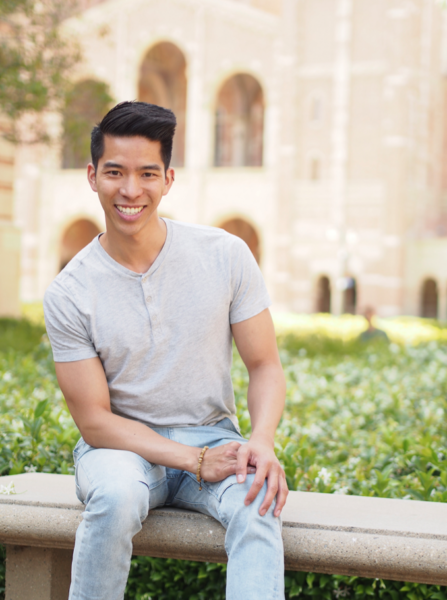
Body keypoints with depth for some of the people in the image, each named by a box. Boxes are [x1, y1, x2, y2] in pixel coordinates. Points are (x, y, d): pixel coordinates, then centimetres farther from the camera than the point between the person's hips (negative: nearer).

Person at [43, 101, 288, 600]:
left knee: (258, 502, -32)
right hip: (122, 445, -1)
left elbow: (265, 366, -1)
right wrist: (195, 461, -21)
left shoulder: (226, 256, -5)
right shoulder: (69, 295, -9)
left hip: (212, 434, 1)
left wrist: (262, 442, -23)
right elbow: (95, 420, -9)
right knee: (116, 497, -36)